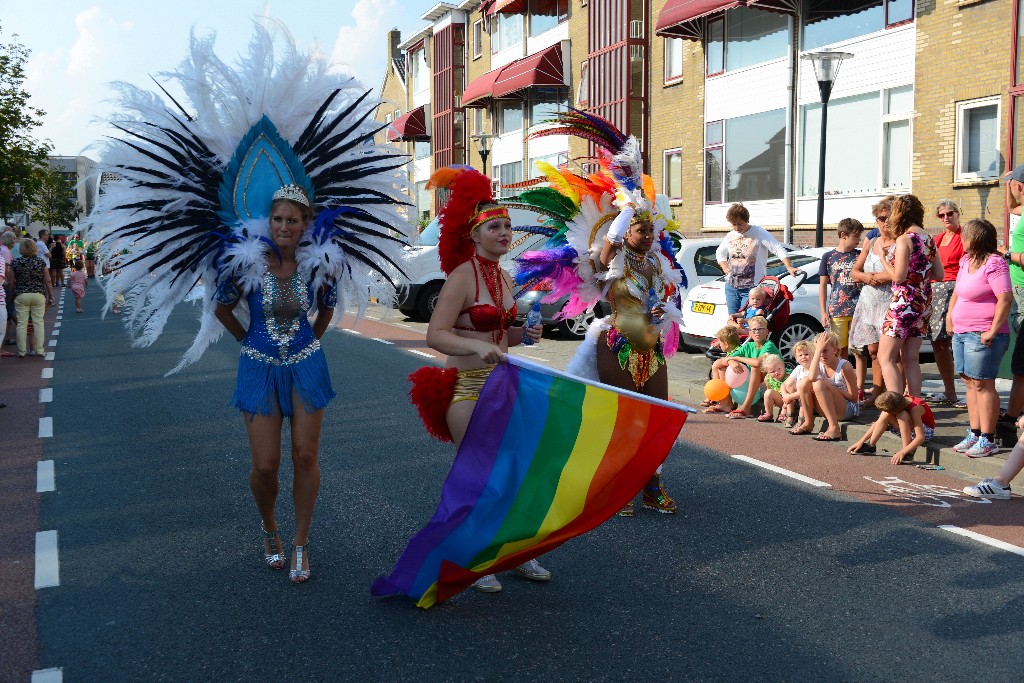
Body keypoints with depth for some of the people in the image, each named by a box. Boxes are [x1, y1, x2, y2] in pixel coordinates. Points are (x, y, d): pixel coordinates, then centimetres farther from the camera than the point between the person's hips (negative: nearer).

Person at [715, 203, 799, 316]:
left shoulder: (759, 233, -7)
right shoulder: (730, 236, 10)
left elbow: (779, 250, -14)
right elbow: (719, 253, 28)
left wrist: (789, 268, -28)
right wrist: (726, 269, 12)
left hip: (751, 287, -6)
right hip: (731, 286, 6)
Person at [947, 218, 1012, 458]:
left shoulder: (994, 263, -14)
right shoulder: (966, 261, 13)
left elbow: (1005, 298, -20)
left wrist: (993, 331, -21)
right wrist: (950, 315, 15)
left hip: (982, 336, -9)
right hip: (962, 332, 9)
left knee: (982, 385, -5)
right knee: (970, 384, 12)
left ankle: (988, 439, 1)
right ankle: (974, 434, 19)